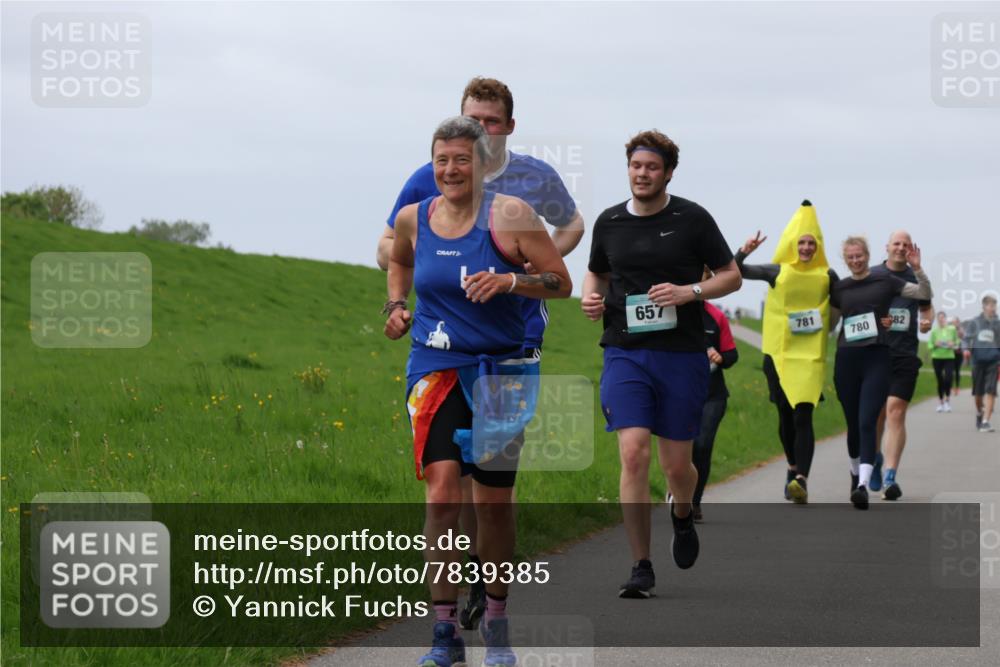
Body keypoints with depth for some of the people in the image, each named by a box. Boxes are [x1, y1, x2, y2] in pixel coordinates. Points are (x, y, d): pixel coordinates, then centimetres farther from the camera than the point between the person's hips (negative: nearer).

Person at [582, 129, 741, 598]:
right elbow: (596, 273, 24)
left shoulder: (692, 219, -1)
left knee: (676, 463, 5)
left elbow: (731, 276, 4)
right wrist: (590, 297, 1)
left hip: (682, 354, -1)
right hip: (624, 352, 1)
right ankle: (641, 568, -9)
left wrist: (689, 291, -13)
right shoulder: (609, 222, 7)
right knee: (633, 454, -14)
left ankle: (682, 515, 42)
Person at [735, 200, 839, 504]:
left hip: (811, 356, -1)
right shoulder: (778, 272, 1)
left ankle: (801, 480, -23)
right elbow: (736, 271, -2)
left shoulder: (827, 276, 2)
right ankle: (793, 467, 33)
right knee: (785, 415, 9)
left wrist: (828, 327, 7)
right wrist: (743, 252, -19)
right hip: (778, 353, 1)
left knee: (803, 416, -14)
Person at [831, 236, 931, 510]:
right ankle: (855, 472, 34)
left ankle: (863, 485, -24)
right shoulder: (839, 288, 10)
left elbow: (925, 294, 3)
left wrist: (917, 269, -10)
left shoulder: (884, 281, 4)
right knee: (853, 423, 10)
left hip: (877, 357, -3)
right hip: (846, 359, 3)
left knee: (867, 422, -15)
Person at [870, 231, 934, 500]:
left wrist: (927, 322, 2)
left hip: (905, 355, 0)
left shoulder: (916, 277, 9)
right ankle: (876, 457, 40)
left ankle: (890, 478, -16)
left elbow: (926, 307, 24)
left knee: (895, 411, -13)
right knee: (875, 412, 9)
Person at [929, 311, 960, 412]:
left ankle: (947, 399, 2)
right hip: (937, 357, 1)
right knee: (940, 380, 5)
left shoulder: (952, 330, 2)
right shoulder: (934, 331, 2)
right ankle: (941, 402, 16)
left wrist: (953, 345, -11)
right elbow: (929, 345, 4)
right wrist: (935, 345, -15)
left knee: (948, 379, -16)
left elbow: (958, 343, 9)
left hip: (949, 357, -1)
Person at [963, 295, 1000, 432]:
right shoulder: (974, 322, 7)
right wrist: (966, 349, -13)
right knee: (978, 391, 8)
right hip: (978, 358, 0)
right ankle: (979, 413, 36)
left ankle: (986, 421, -14)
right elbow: (967, 338, 7)